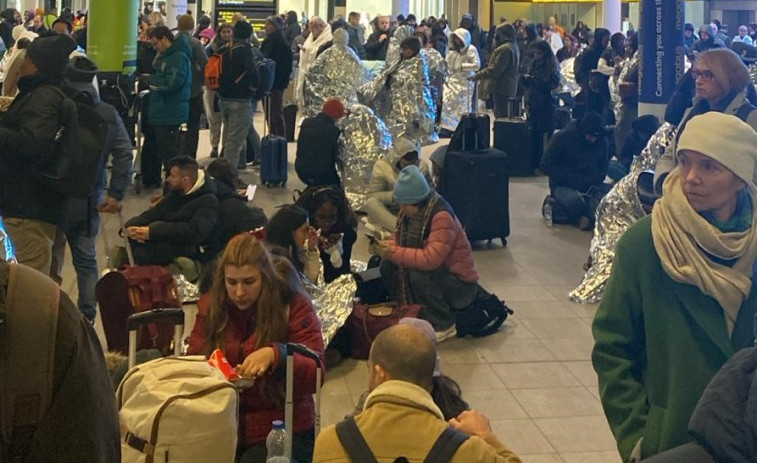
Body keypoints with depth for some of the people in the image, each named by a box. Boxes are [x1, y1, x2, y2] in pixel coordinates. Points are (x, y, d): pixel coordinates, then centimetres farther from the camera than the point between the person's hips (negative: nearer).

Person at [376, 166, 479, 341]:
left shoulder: (442, 216, -27)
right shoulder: (409, 211, -1)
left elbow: (431, 259, -37)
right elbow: (401, 241, 10)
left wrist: (394, 253, -31)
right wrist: (385, 246, -13)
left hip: (460, 285, -8)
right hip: (434, 274, 8)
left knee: (419, 275, -34)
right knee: (387, 265, -8)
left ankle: (444, 326, -13)